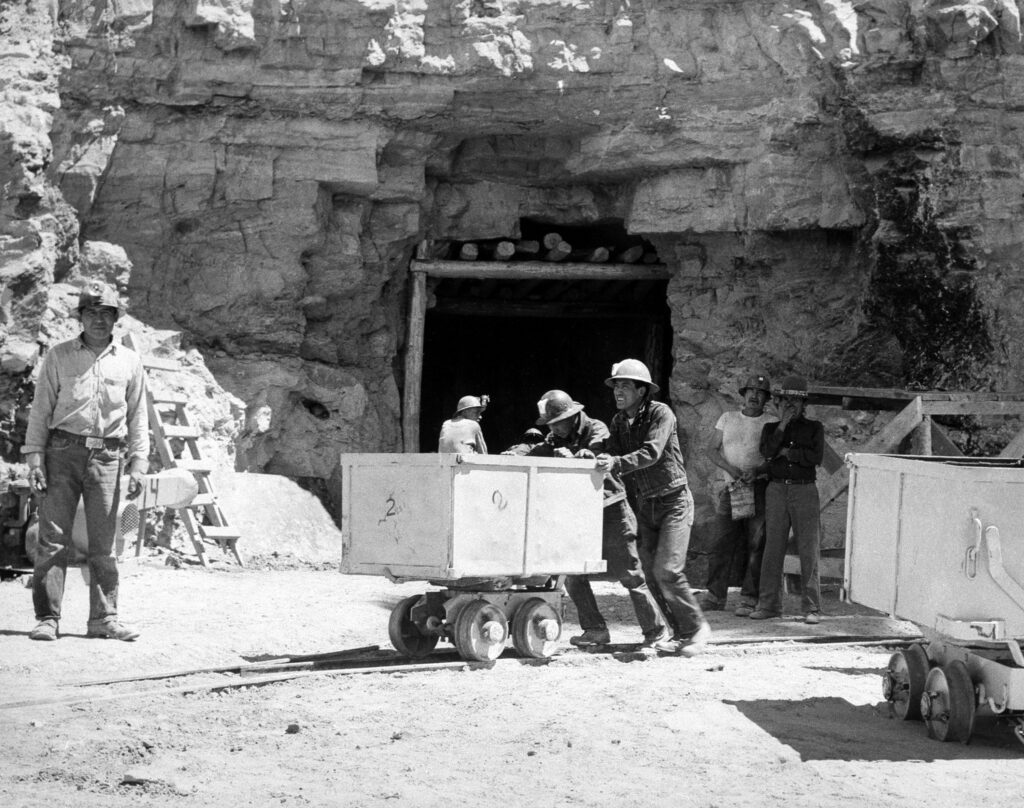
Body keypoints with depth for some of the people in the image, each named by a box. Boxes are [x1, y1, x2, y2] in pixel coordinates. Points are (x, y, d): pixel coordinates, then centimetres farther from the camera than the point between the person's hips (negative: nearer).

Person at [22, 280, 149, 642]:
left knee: (103, 543, 3)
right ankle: (47, 618, -3)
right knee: (53, 539, -5)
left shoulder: (129, 362, 11)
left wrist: (138, 464, 3)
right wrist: (34, 457, -3)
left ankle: (104, 618, 8)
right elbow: (40, 409, 6)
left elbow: (138, 417, 12)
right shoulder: (59, 357, 7)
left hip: (106, 457, 1)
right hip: (62, 452, -1)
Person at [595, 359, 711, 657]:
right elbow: (613, 456, 1)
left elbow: (651, 453, -27)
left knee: (667, 570, -17)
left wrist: (616, 463, -40)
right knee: (652, 573, 3)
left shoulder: (660, 413, -13)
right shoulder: (619, 421, 7)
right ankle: (681, 633, 14)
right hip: (645, 505, 7)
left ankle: (697, 627, 0)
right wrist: (594, 459, -20)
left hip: (673, 501, -7)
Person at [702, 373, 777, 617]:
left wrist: (758, 470, -17)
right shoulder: (727, 418, 14)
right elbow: (711, 450, 9)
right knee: (720, 542, -2)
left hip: (758, 488, -2)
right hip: (729, 488, 2)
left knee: (754, 546, -4)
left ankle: (749, 599, -1)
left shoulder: (772, 423, 7)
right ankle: (715, 595, 5)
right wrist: (729, 468, -9)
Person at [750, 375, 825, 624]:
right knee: (772, 548, 1)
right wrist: (783, 424, -9)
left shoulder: (814, 428, 9)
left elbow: (816, 457, -7)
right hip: (776, 490, 2)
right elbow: (767, 451, -8)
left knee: (809, 550, -4)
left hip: (805, 491, -2)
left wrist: (787, 452, -4)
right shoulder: (770, 428, 13)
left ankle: (812, 608, -1)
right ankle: (769, 604, 6)